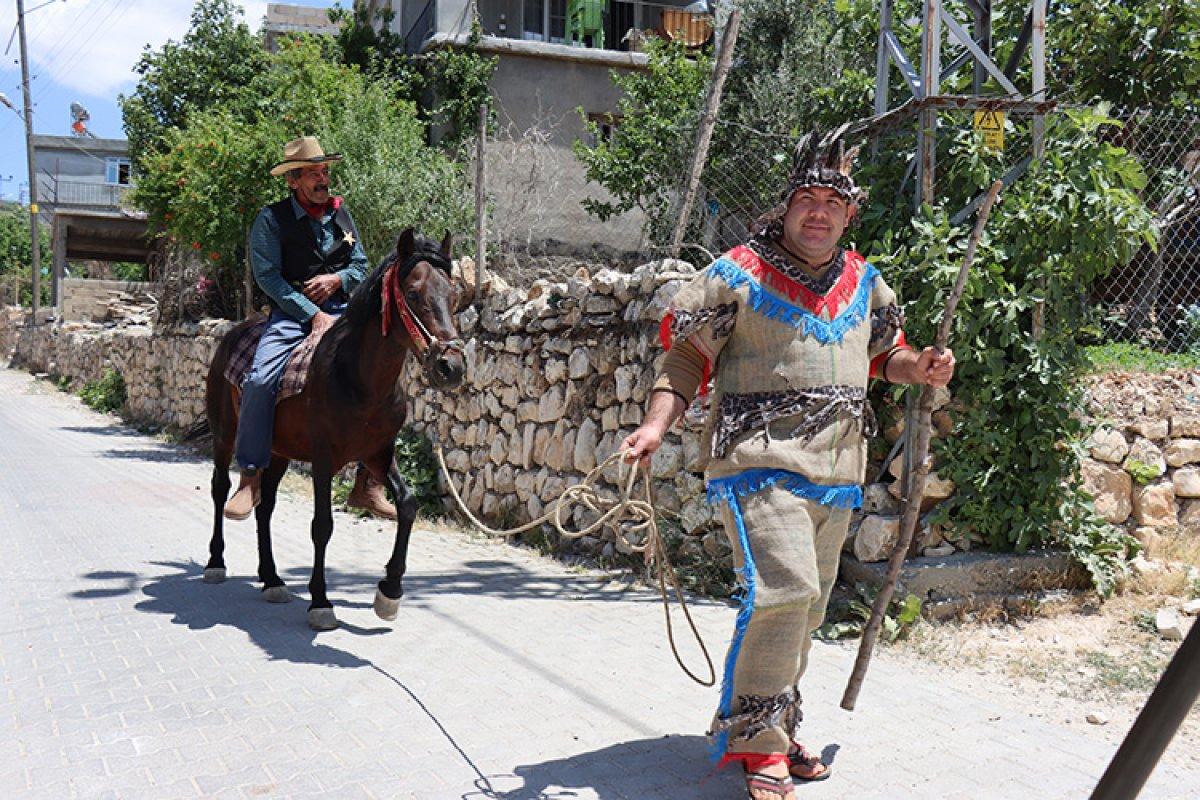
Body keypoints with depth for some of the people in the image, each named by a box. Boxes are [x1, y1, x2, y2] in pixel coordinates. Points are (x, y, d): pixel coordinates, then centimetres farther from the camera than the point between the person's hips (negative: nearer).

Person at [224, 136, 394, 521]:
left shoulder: (341, 212, 13)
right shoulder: (271, 219, -2)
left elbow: (362, 265, 17)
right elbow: (267, 276, -10)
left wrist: (337, 279, -6)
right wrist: (313, 315, -16)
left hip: (342, 309, 4)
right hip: (292, 312, -3)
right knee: (260, 380, -26)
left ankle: (368, 482, -5)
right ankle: (250, 479, -11)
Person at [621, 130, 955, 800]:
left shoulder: (865, 283, 14)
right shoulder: (739, 274, -3)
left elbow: (883, 352, 28)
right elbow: (687, 354, -2)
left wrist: (920, 367, 6)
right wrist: (658, 422, -16)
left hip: (837, 471, 6)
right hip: (760, 460, -6)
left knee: (809, 606, 13)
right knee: (783, 590, -19)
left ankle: (776, 729, 30)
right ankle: (755, 742, -1)